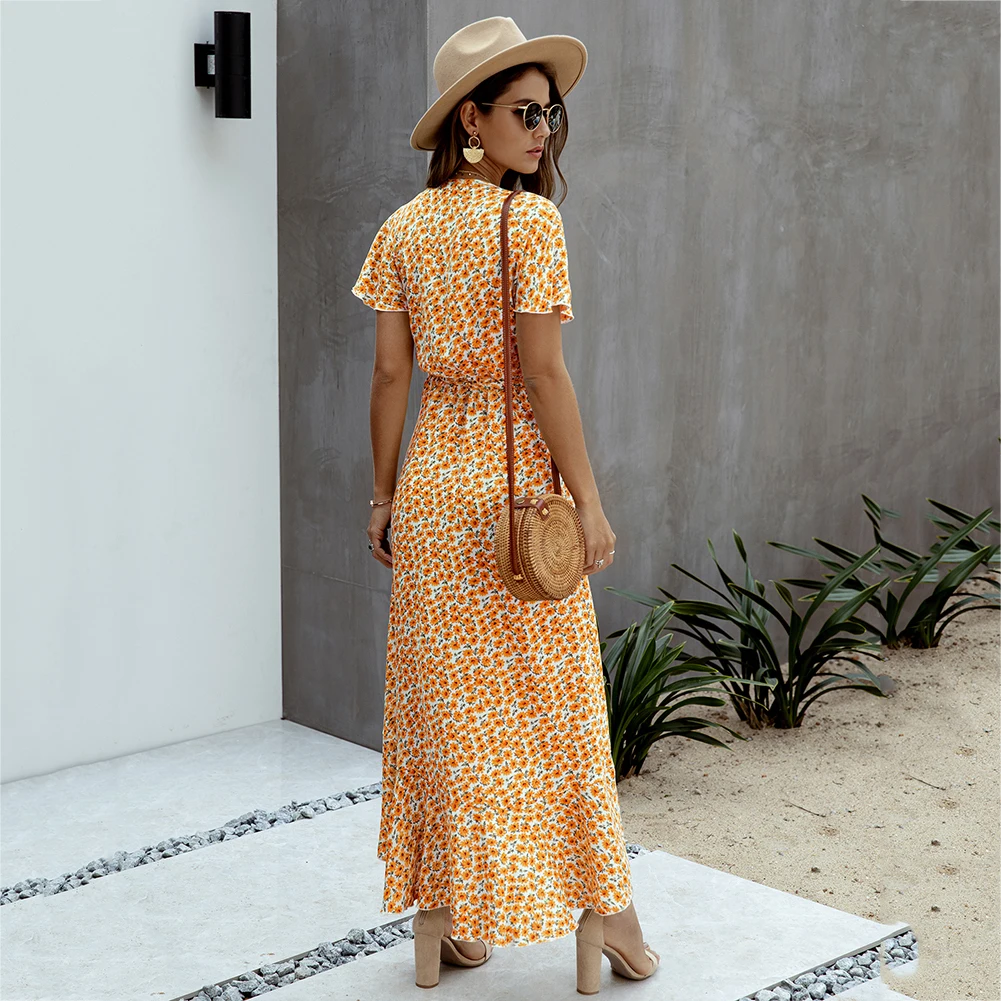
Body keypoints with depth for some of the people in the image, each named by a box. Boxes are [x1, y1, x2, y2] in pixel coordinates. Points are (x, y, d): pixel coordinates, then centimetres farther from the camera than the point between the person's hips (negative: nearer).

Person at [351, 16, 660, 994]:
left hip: (432, 483, 5)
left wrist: (383, 496, 11)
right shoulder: (530, 221, -13)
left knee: (442, 701, 12)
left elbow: (389, 373, 4)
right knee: (555, 704, 6)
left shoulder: (403, 228, 4)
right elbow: (543, 372, -17)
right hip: (518, 478, -5)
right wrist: (587, 497, -12)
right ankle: (602, 914, 17)